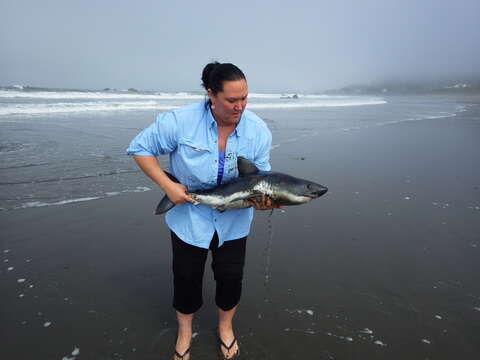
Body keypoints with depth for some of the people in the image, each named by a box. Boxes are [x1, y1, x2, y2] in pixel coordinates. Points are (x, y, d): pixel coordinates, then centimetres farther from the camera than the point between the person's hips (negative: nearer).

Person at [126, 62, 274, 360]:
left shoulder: (258, 130, -15)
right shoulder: (181, 121, -22)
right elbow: (140, 148, -11)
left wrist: (261, 199, -30)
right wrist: (167, 185, -20)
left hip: (233, 220, 2)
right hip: (189, 216, -1)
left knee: (231, 277, 12)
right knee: (187, 277, 13)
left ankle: (225, 327, 44)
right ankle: (185, 331, 43)